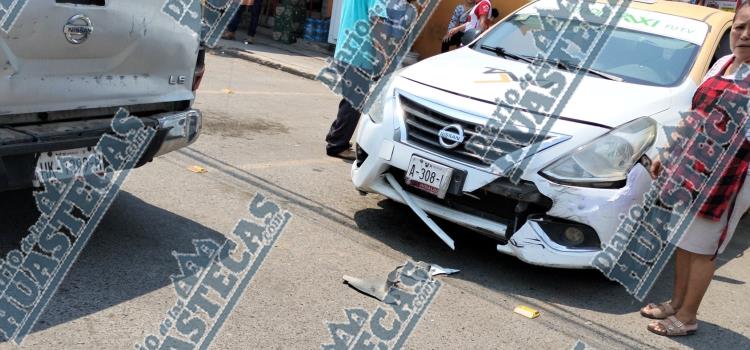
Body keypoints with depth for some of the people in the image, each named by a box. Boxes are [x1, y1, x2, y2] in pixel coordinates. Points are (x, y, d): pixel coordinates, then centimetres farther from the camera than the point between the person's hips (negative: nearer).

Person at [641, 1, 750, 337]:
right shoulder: (723, 63, 10)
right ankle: (676, 303, 34)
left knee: (700, 249, 4)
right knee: (682, 240, 17)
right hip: (688, 169, 7)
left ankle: (686, 318, 19)